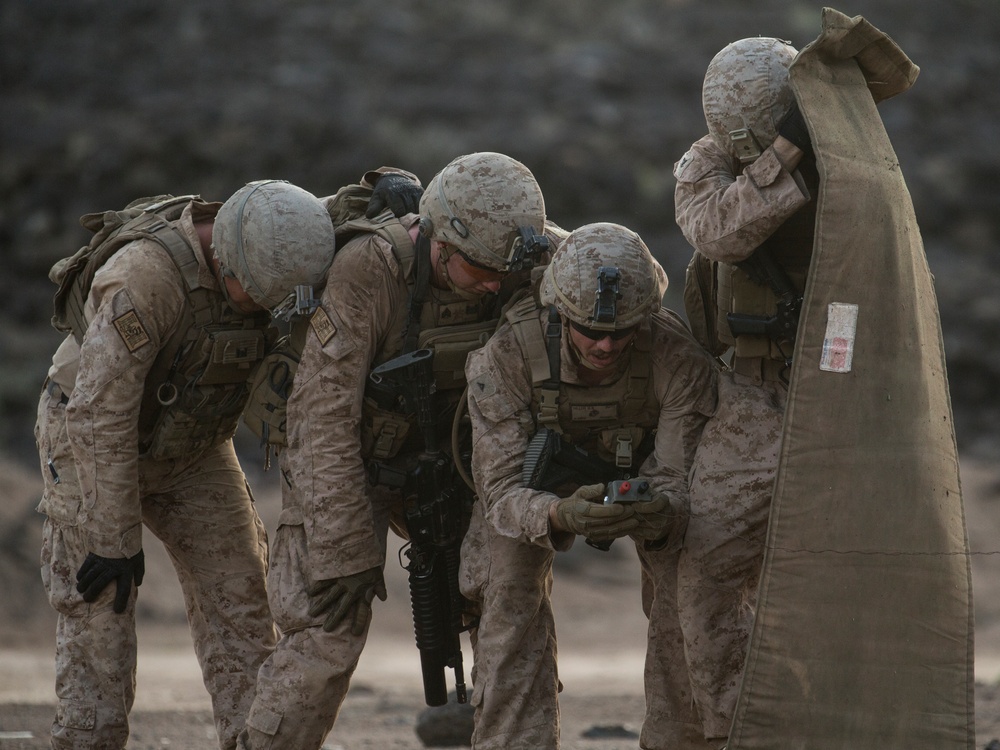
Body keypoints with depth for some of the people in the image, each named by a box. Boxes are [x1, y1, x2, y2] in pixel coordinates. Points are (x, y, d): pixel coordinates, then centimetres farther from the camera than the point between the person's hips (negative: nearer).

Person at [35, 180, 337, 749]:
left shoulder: (267, 260, -17)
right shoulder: (143, 275, -36)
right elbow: (102, 414, -31)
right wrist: (115, 541, -27)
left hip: (191, 446, 6)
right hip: (90, 441, -5)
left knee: (237, 595, -2)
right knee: (98, 615, -9)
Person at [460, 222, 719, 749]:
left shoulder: (678, 358, -38)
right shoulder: (504, 359, -38)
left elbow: (678, 481, -34)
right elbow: (503, 491, -38)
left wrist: (660, 512, -60)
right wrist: (558, 516, -61)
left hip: (643, 467, 0)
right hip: (539, 476, 0)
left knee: (683, 589, -18)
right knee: (509, 593, -21)